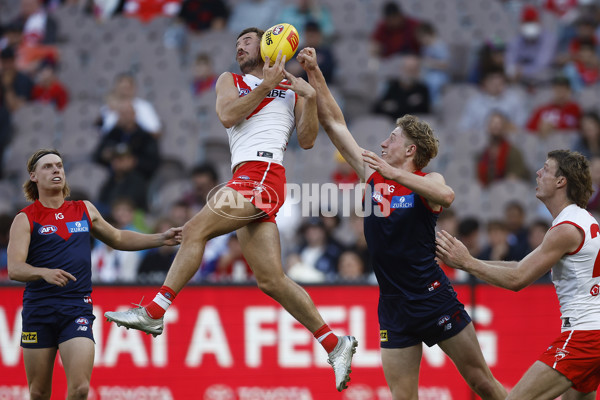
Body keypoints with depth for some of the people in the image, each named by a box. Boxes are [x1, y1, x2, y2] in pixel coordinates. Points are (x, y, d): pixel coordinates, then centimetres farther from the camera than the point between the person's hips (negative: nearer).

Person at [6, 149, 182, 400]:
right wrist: (45, 273, -32)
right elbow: (14, 269, -12)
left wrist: (161, 239, 20)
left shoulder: (85, 210, 13)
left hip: (78, 310, 2)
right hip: (38, 311, -2)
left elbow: (117, 239, 29)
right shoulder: (26, 219, 0)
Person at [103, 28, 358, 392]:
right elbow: (227, 115, 5)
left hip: (264, 173, -5)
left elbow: (306, 141, 9)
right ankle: (335, 345, 3)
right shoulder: (230, 81, 27)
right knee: (271, 280, -2)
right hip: (246, 178, 5)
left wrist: (311, 99, -3)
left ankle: (154, 312, -18)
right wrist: (265, 86, 1)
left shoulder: (291, 85, 17)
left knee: (196, 229, -18)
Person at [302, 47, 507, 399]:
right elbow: (335, 123, 13)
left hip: (434, 300, -4)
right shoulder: (374, 175, 9)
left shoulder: (428, 181, -3)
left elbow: (446, 196, -29)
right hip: (394, 308, 4)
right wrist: (314, 72, 11)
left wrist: (394, 173, -32)